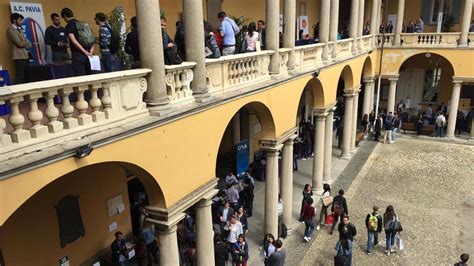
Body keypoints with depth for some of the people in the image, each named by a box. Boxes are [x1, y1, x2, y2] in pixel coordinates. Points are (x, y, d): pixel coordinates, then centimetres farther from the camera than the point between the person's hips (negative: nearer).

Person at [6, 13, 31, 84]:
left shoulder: (19, 29, 19)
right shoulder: (10, 30, -9)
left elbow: (28, 43, 14)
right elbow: (20, 43, -17)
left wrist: (25, 44, -7)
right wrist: (26, 43, 1)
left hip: (25, 55, 8)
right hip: (19, 56, -8)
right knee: (20, 77, -9)